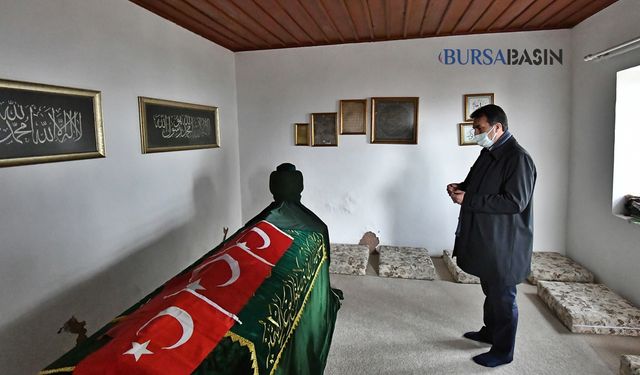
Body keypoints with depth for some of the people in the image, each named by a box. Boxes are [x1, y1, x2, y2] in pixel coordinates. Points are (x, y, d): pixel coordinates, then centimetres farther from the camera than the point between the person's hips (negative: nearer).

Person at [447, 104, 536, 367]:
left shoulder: (518, 158, -20)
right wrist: (462, 187, -1)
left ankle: (503, 351, 22)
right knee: (490, 289, 23)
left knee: (503, 296, 6)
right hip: (485, 237, 9)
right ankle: (490, 331, 42)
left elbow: (515, 202, -26)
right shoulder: (489, 153, 9)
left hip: (503, 243, -9)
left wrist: (468, 200, -24)